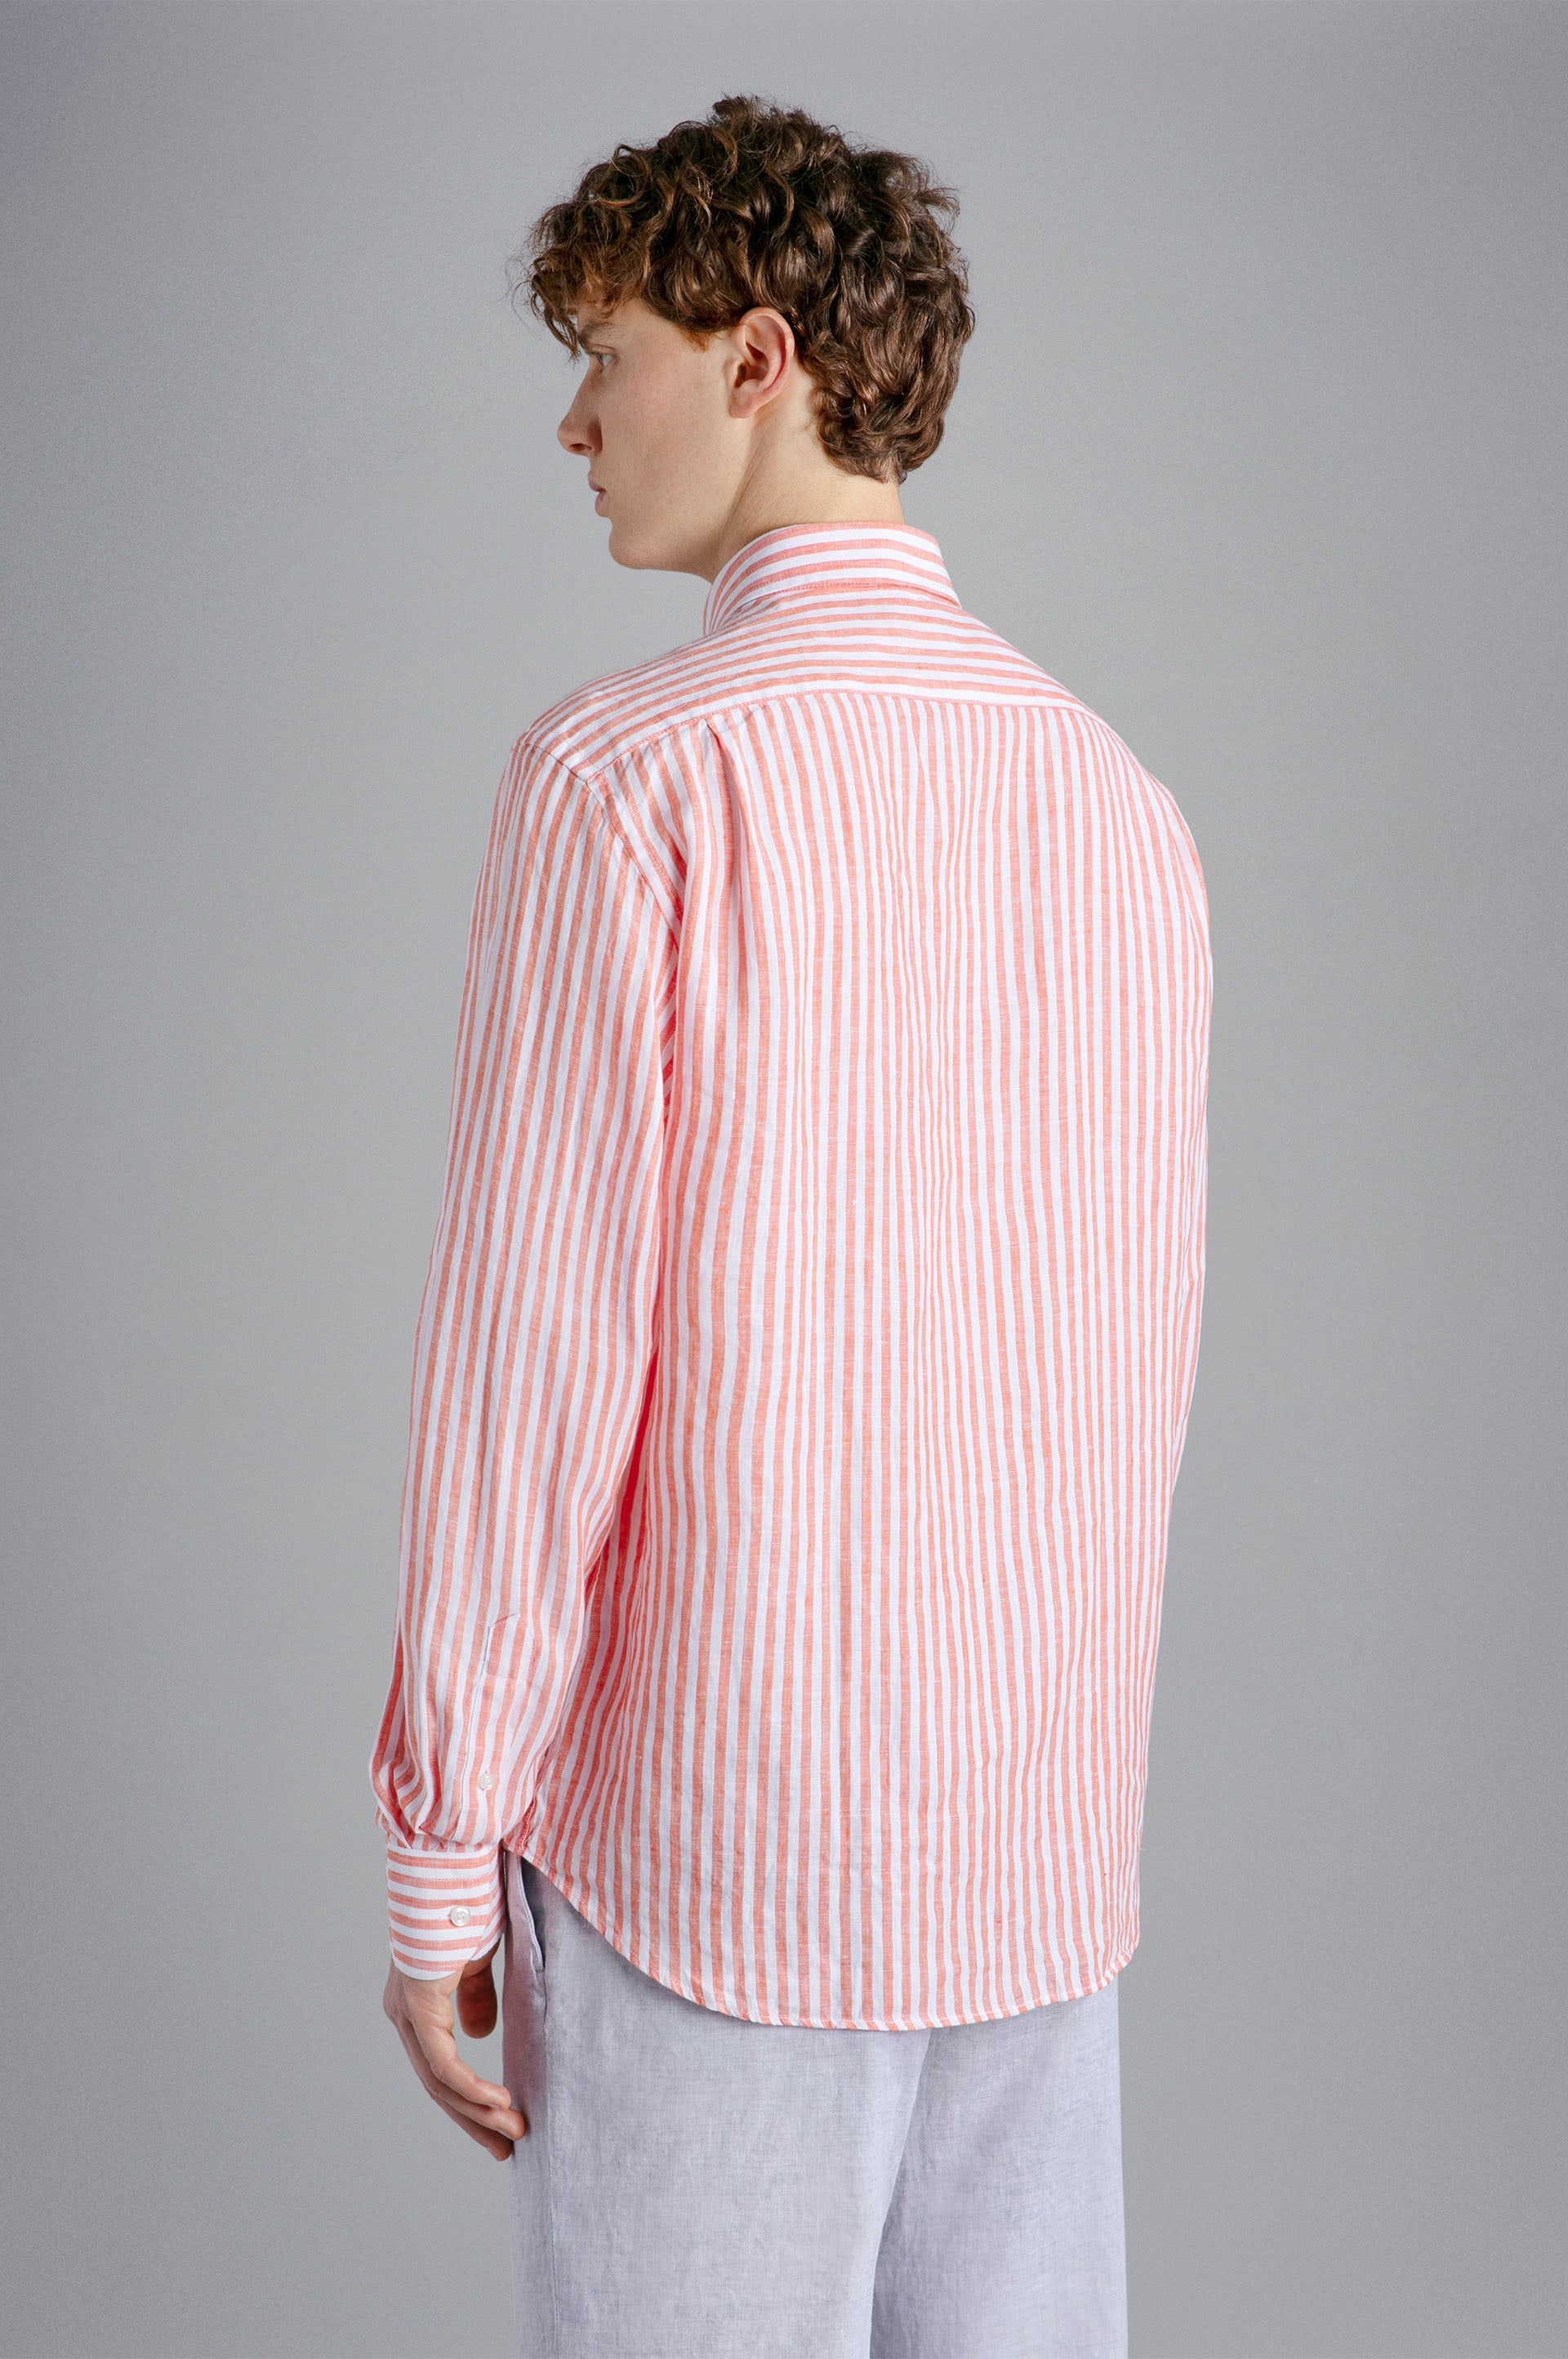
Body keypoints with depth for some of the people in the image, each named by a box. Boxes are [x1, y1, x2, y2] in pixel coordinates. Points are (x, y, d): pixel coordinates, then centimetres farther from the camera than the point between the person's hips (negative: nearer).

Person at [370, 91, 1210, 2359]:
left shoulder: (628, 774, -14)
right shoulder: (1121, 804, 6)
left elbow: (534, 1353, -16)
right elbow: (1134, 1358, 11)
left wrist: (436, 1856, -7)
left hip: (707, 1849, -6)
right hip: (1042, 1841, 6)